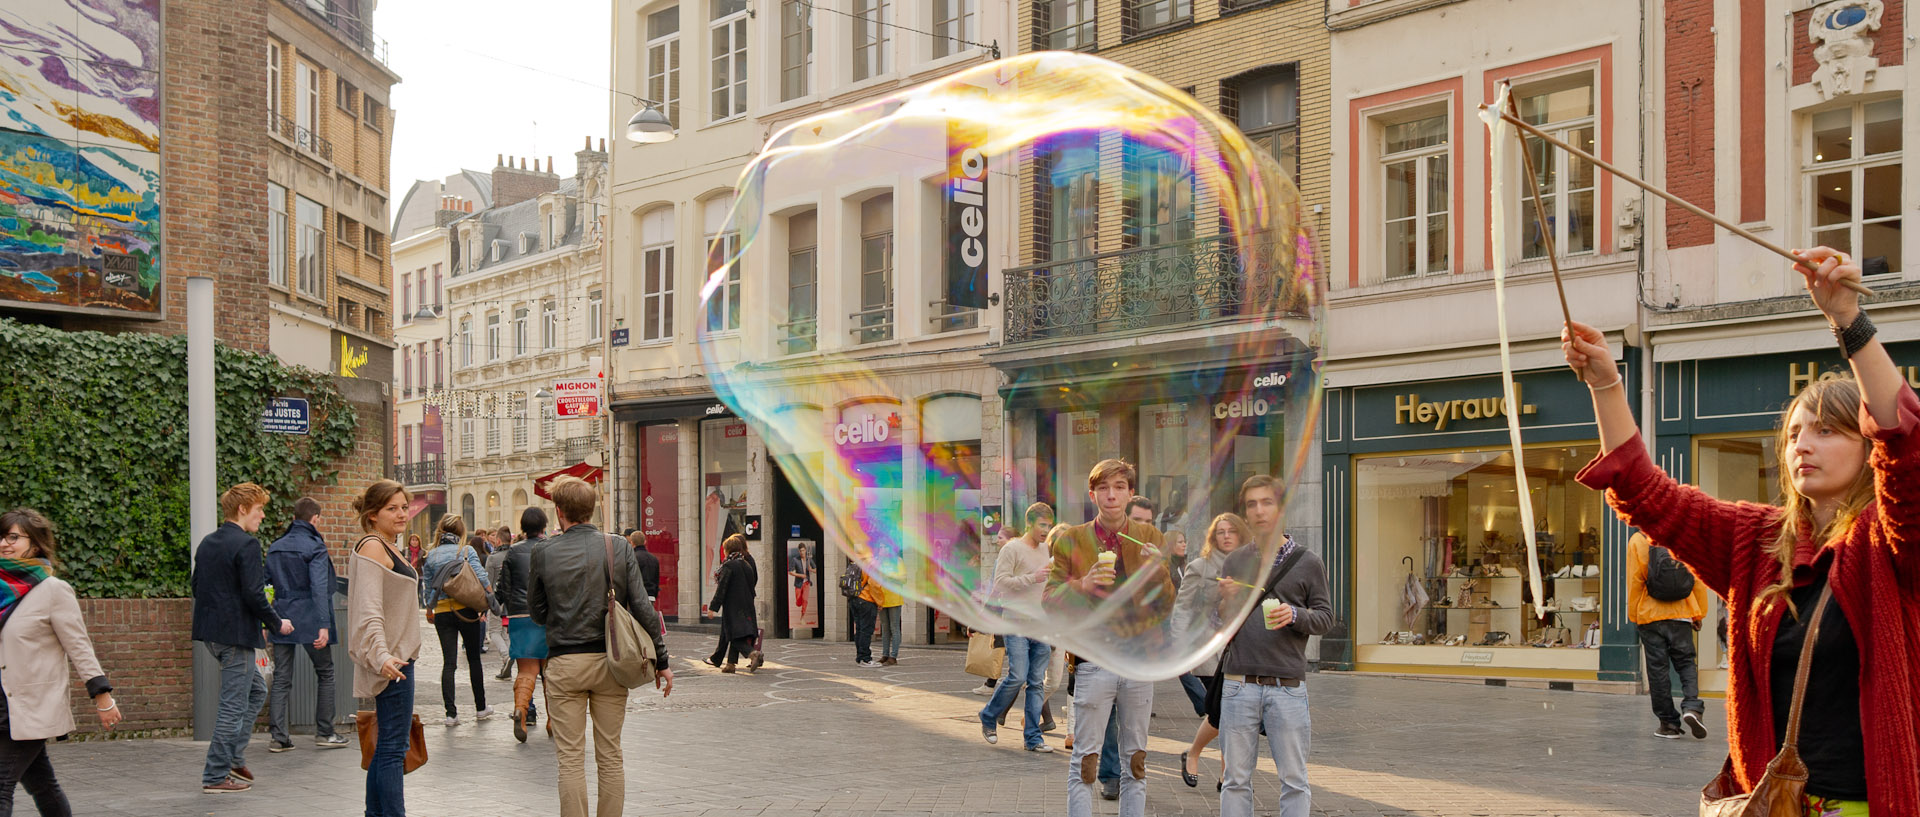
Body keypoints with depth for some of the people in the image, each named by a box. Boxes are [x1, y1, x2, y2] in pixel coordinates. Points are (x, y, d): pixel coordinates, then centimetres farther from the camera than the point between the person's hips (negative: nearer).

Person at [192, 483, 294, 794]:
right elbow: (254, 594, -20)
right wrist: (277, 624, -6)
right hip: (236, 634, -9)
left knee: (256, 690, 21)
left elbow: (198, 587, 17)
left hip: (211, 631, 9)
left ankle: (234, 758, 20)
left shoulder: (207, 543, 12)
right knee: (234, 705, -2)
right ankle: (215, 776, 2)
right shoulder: (247, 544, -16)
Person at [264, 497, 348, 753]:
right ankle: (324, 733, 9)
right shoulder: (315, 548, -10)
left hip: (282, 619, 6)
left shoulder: (275, 547, 11)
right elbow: (319, 588, -18)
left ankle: (277, 736, 5)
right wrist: (324, 625, -21)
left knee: (281, 679, 7)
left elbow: (265, 583, 15)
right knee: (325, 674, 8)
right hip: (309, 621, -6)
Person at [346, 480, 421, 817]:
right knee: (393, 748, -11)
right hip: (392, 660, -10)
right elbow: (369, 611, -23)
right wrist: (382, 657, -35)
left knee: (387, 746, 13)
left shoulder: (386, 548, 18)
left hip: (398, 656, 10)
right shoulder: (372, 547, -13)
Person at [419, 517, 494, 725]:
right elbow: (481, 576, -13)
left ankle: (450, 713, -5)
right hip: (466, 610, -2)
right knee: (474, 658, 10)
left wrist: (429, 611, 25)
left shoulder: (431, 555, 6)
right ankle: (480, 708, 18)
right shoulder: (467, 550, -2)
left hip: (442, 612, 2)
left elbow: (427, 587, 11)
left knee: (448, 662, 1)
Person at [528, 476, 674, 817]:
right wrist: (662, 660, 1)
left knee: (570, 759, 4)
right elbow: (642, 608, -4)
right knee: (611, 757, 10)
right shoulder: (619, 549, -2)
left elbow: (536, 612, 5)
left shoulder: (544, 554, -4)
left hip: (565, 662, -1)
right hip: (610, 661, 2)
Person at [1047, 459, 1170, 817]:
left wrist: (1159, 570, -13)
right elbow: (1049, 601, -1)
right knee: (1085, 760, -1)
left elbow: (1167, 605, 7)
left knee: (1136, 760, 11)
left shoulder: (1149, 537, 8)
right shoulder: (1070, 540, 1)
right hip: (1094, 663, -3)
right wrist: (1083, 585, -19)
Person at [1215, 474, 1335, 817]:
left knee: (1294, 780, 3)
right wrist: (1227, 603, -10)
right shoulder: (1234, 562, 10)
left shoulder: (1308, 562, 5)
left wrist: (1295, 615, -15)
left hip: (1288, 686, -1)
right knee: (1236, 779, 7)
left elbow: (1325, 617, 5)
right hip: (1239, 683, 1)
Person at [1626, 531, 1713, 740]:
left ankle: (1669, 723, 7)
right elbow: (1697, 579, 2)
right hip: (1680, 614, 1)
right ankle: (1692, 706, -11)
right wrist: (1699, 613, 11)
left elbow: (1634, 581, -3)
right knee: (1686, 663, 12)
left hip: (1650, 614, -1)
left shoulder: (1638, 541, -4)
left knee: (1658, 668, 4)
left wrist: (1633, 615, 5)